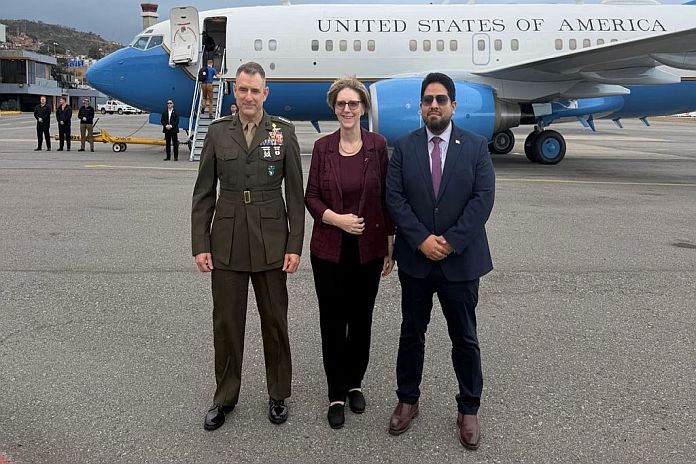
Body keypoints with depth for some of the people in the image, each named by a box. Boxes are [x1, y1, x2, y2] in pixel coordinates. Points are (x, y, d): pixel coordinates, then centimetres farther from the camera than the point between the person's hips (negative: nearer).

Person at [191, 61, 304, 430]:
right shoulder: (217, 132, 3)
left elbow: (295, 193, -1)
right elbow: (203, 194, 4)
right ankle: (225, 397, 28)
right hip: (226, 244, 1)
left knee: (275, 322, 11)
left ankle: (278, 395, 29)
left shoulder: (284, 131, 0)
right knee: (226, 323, 10)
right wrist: (200, 245, -2)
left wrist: (295, 245, -6)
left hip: (271, 244, -1)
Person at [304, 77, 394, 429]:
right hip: (329, 249, 0)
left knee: (361, 320, 12)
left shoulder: (377, 145, -2)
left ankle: (354, 384, 32)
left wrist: (390, 245, 1)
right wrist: (336, 218, -16)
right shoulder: (322, 147, 0)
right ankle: (336, 394, 21)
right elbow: (311, 197, 1)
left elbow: (386, 198, 1)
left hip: (368, 249, 0)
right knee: (332, 321, 6)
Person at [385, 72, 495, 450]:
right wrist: (422, 240, -15)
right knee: (411, 334, 13)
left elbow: (484, 198, -8)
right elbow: (394, 198, -5)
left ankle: (468, 409, 24)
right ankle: (407, 401, 29)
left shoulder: (476, 146, 0)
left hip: (461, 260, -1)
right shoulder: (404, 147, 2)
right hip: (415, 259, 1)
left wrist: (451, 241, -16)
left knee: (464, 338, 9)